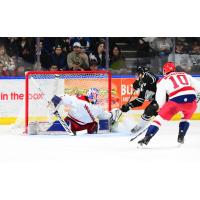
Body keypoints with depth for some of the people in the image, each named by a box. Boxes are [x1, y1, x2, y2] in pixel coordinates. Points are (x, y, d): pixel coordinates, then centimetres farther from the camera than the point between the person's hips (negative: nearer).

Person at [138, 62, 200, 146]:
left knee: (160, 117, 12)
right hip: (191, 100, 3)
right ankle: (181, 137, 22)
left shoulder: (163, 80, 17)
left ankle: (146, 138, 1)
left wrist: (162, 108, 28)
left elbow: (160, 99, 10)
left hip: (176, 101, -3)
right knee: (187, 116, 35)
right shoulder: (185, 75, 28)